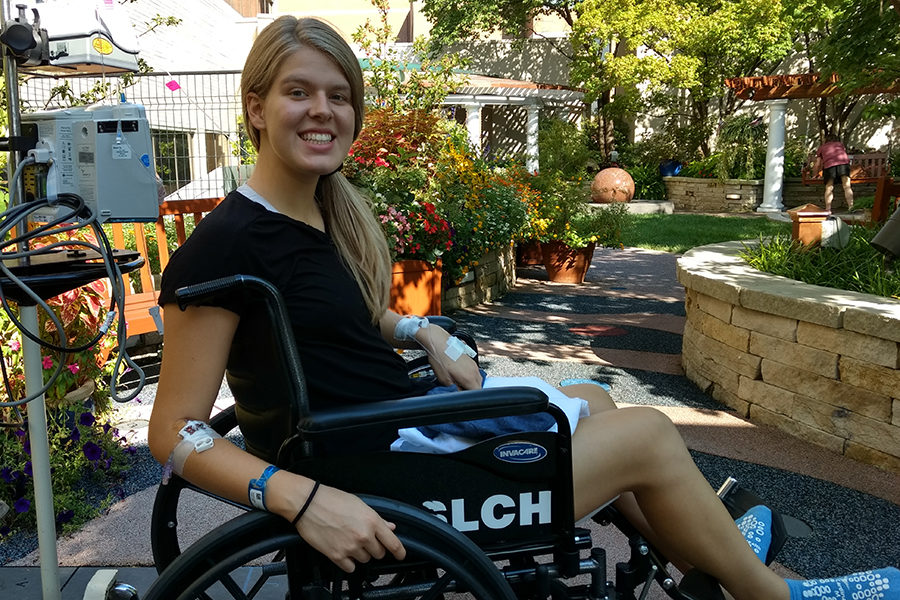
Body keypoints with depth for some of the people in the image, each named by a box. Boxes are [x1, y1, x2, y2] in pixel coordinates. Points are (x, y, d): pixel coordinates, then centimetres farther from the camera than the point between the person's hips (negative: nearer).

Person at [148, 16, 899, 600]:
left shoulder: (325, 211, 5)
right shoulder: (228, 243, -20)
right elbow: (176, 431, -19)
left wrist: (423, 332, 9)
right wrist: (302, 499, -30)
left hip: (406, 417, 9)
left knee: (593, 401, 19)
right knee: (647, 433, -3)